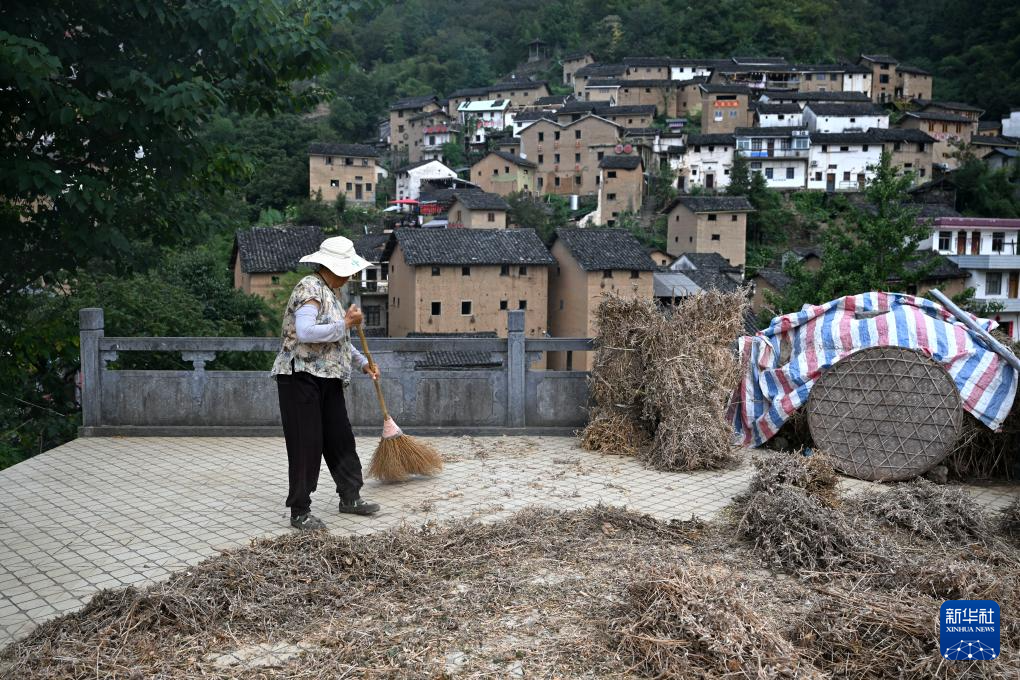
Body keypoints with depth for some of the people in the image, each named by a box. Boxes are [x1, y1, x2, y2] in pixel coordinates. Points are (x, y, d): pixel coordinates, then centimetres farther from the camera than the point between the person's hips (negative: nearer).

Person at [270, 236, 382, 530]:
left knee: (340, 437, 14)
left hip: (328, 379, 10)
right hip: (301, 377, -9)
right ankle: (299, 512, 4)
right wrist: (345, 323, -20)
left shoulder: (328, 292, 16)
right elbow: (305, 332, -29)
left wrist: (363, 362, 23)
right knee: (306, 444, -5)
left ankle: (350, 497, 26)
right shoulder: (310, 288, -14)